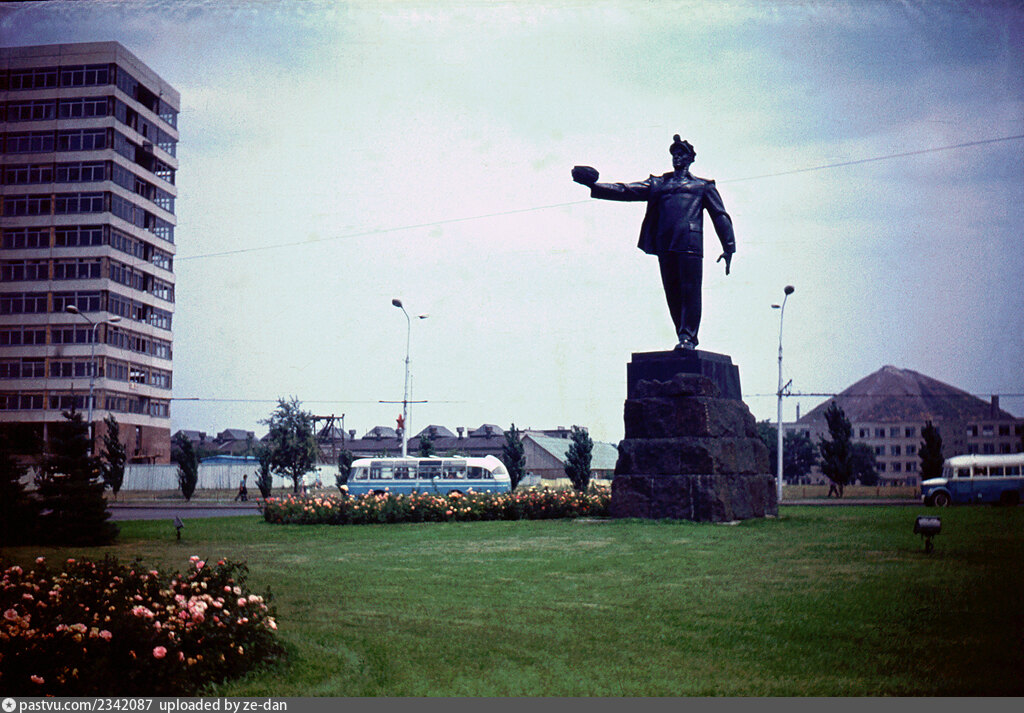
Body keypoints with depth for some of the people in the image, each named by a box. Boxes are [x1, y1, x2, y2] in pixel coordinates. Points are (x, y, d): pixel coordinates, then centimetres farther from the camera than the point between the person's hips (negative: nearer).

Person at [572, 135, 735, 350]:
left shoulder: (703, 186, 18)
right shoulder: (657, 184, 24)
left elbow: (720, 215, 14)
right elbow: (625, 191, 18)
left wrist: (729, 247, 4)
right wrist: (594, 185, 7)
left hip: (690, 242, -3)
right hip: (664, 244, 3)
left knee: (690, 290, -11)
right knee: (672, 293, 0)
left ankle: (688, 336, -11)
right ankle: (685, 338, 5)